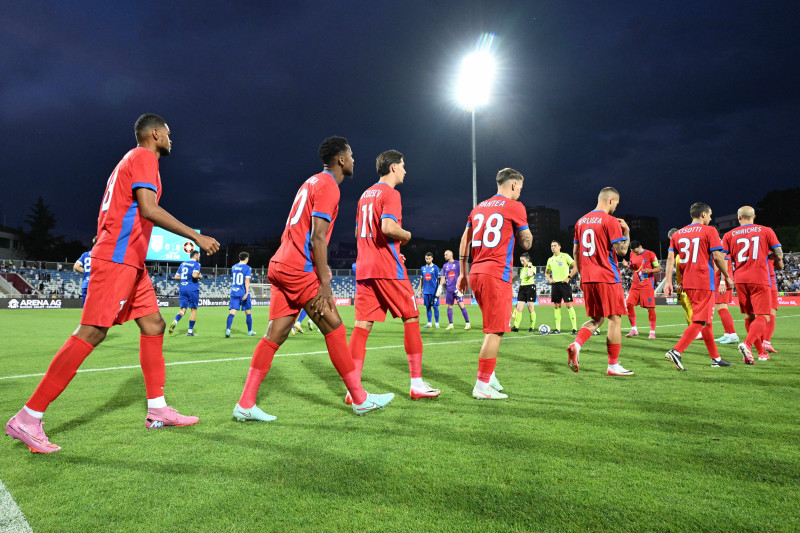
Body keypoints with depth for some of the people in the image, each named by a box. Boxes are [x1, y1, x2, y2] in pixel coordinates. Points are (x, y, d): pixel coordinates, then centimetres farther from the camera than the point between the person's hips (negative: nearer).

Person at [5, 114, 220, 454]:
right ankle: (27, 419, -7)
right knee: (92, 332, -12)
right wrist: (196, 237, -18)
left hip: (129, 260, 11)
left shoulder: (132, 160, 25)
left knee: (153, 325, 9)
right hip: (118, 258, -11)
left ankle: (158, 410, 13)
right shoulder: (143, 156, -5)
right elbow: (148, 209, -19)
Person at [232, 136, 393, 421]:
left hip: (280, 266, 10)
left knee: (274, 335, 7)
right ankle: (360, 399, 9)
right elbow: (317, 237, -17)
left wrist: (321, 268, 24)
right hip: (299, 269, -9)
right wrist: (325, 282, -16)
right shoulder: (328, 185, -8)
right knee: (335, 330, -2)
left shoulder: (313, 182, 21)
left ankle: (245, 405, 9)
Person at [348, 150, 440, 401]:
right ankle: (417, 384, 10)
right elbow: (388, 227, -23)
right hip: (388, 269, -7)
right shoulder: (390, 193, -7)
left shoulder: (365, 195, 20)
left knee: (362, 324, 2)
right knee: (411, 318, 5)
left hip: (364, 268, 8)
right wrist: (406, 235, -3)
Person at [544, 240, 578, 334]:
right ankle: (558, 328, 10)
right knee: (556, 306, 5)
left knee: (569, 305, -9)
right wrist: (549, 279, 8)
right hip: (555, 284, 5)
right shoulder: (550, 259, 15)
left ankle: (575, 328, -6)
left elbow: (575, 267, -5)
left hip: (564, 283, -5)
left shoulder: (565, 256, -1)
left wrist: (569, 277, -12)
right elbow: (546, 272, 27)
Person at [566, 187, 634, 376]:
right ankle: (613, 366, 9)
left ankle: (576, 345, -7)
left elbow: (575, 252, 15)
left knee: (596, 319, 16)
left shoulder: (581, 221, 12)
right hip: (607, 277, -7)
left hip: (587, 278, 7)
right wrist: (626, 231, 3)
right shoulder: (610, 221, -9)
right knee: (615, 319, 3)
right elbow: (622, 250, -13)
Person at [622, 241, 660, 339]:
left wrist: (650, 270, -23)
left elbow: (659, 268, -3)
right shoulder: (632, 254, 8)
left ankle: (652, 331, 8)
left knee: (650, 308, -4)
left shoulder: (650, 254, -7)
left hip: (647, 285, -5)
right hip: (635, 284, 5)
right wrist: (628, 265, 0)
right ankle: (634, 329, 8)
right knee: (629, 304, -4)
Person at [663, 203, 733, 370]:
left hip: (687, 284, 7)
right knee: (700, 322, -5)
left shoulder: (678, 234, 12)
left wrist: (668, 281, 5)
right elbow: (717, 256, -7)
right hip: (704, 283, -7)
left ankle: (716, 358, 26)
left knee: (706, 319, 18)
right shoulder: (709, 231, -3)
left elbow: (670, 258, 6)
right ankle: (676, 351, -19)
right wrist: (727, 277, 5)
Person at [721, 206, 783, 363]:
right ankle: (747, 344, -28)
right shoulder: (766, 231, 4)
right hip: (760, 279, -3)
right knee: (763, 317, -4)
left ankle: (761, 352, 20)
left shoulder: (730, 235, 7)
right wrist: (779, 264, 27)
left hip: (740, 280, 3)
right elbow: (779, 255, 5)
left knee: (749, 317, 13)